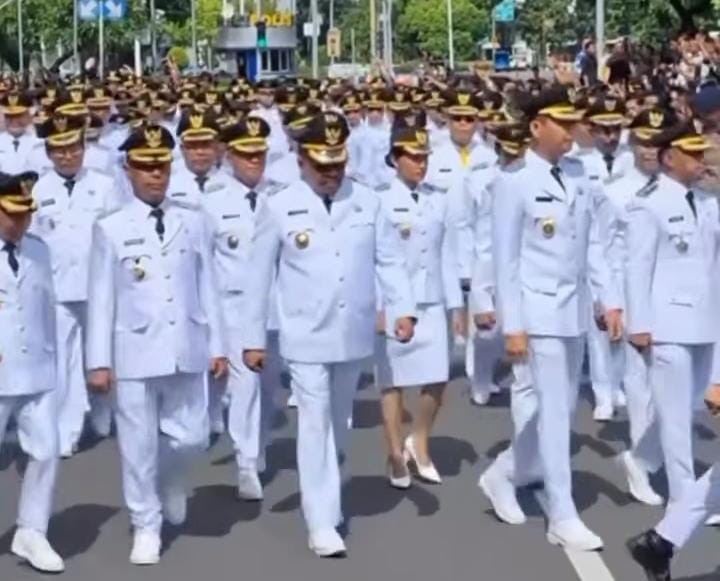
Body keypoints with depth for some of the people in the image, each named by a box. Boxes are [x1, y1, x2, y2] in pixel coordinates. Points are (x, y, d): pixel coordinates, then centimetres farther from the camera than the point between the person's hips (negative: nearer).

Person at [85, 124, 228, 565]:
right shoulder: (110, 229, -2)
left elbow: (207, 288, 7)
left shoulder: (194, 222, 4)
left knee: (191, 437, 6)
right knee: (139, 445, 4)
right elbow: (102, 299, -1)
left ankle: (169, 480, 39)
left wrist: (217, 346, 6)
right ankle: (147, 528, 20)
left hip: (186, 350, 2)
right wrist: (99, 360, -3)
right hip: (135, 352, -2)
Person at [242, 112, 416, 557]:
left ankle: (327, 498, 38)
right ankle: (322, 522, -1)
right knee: (315, 424, -5)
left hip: (354, 334, 3)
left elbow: (390, 260, 1)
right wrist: (254, 338, 0)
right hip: (306, 337, -3)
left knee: (339, 423, 17)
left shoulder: (367, 202, 1)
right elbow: (260, 277, -1)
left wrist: (402, 310, -14)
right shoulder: (280, 208, -5)